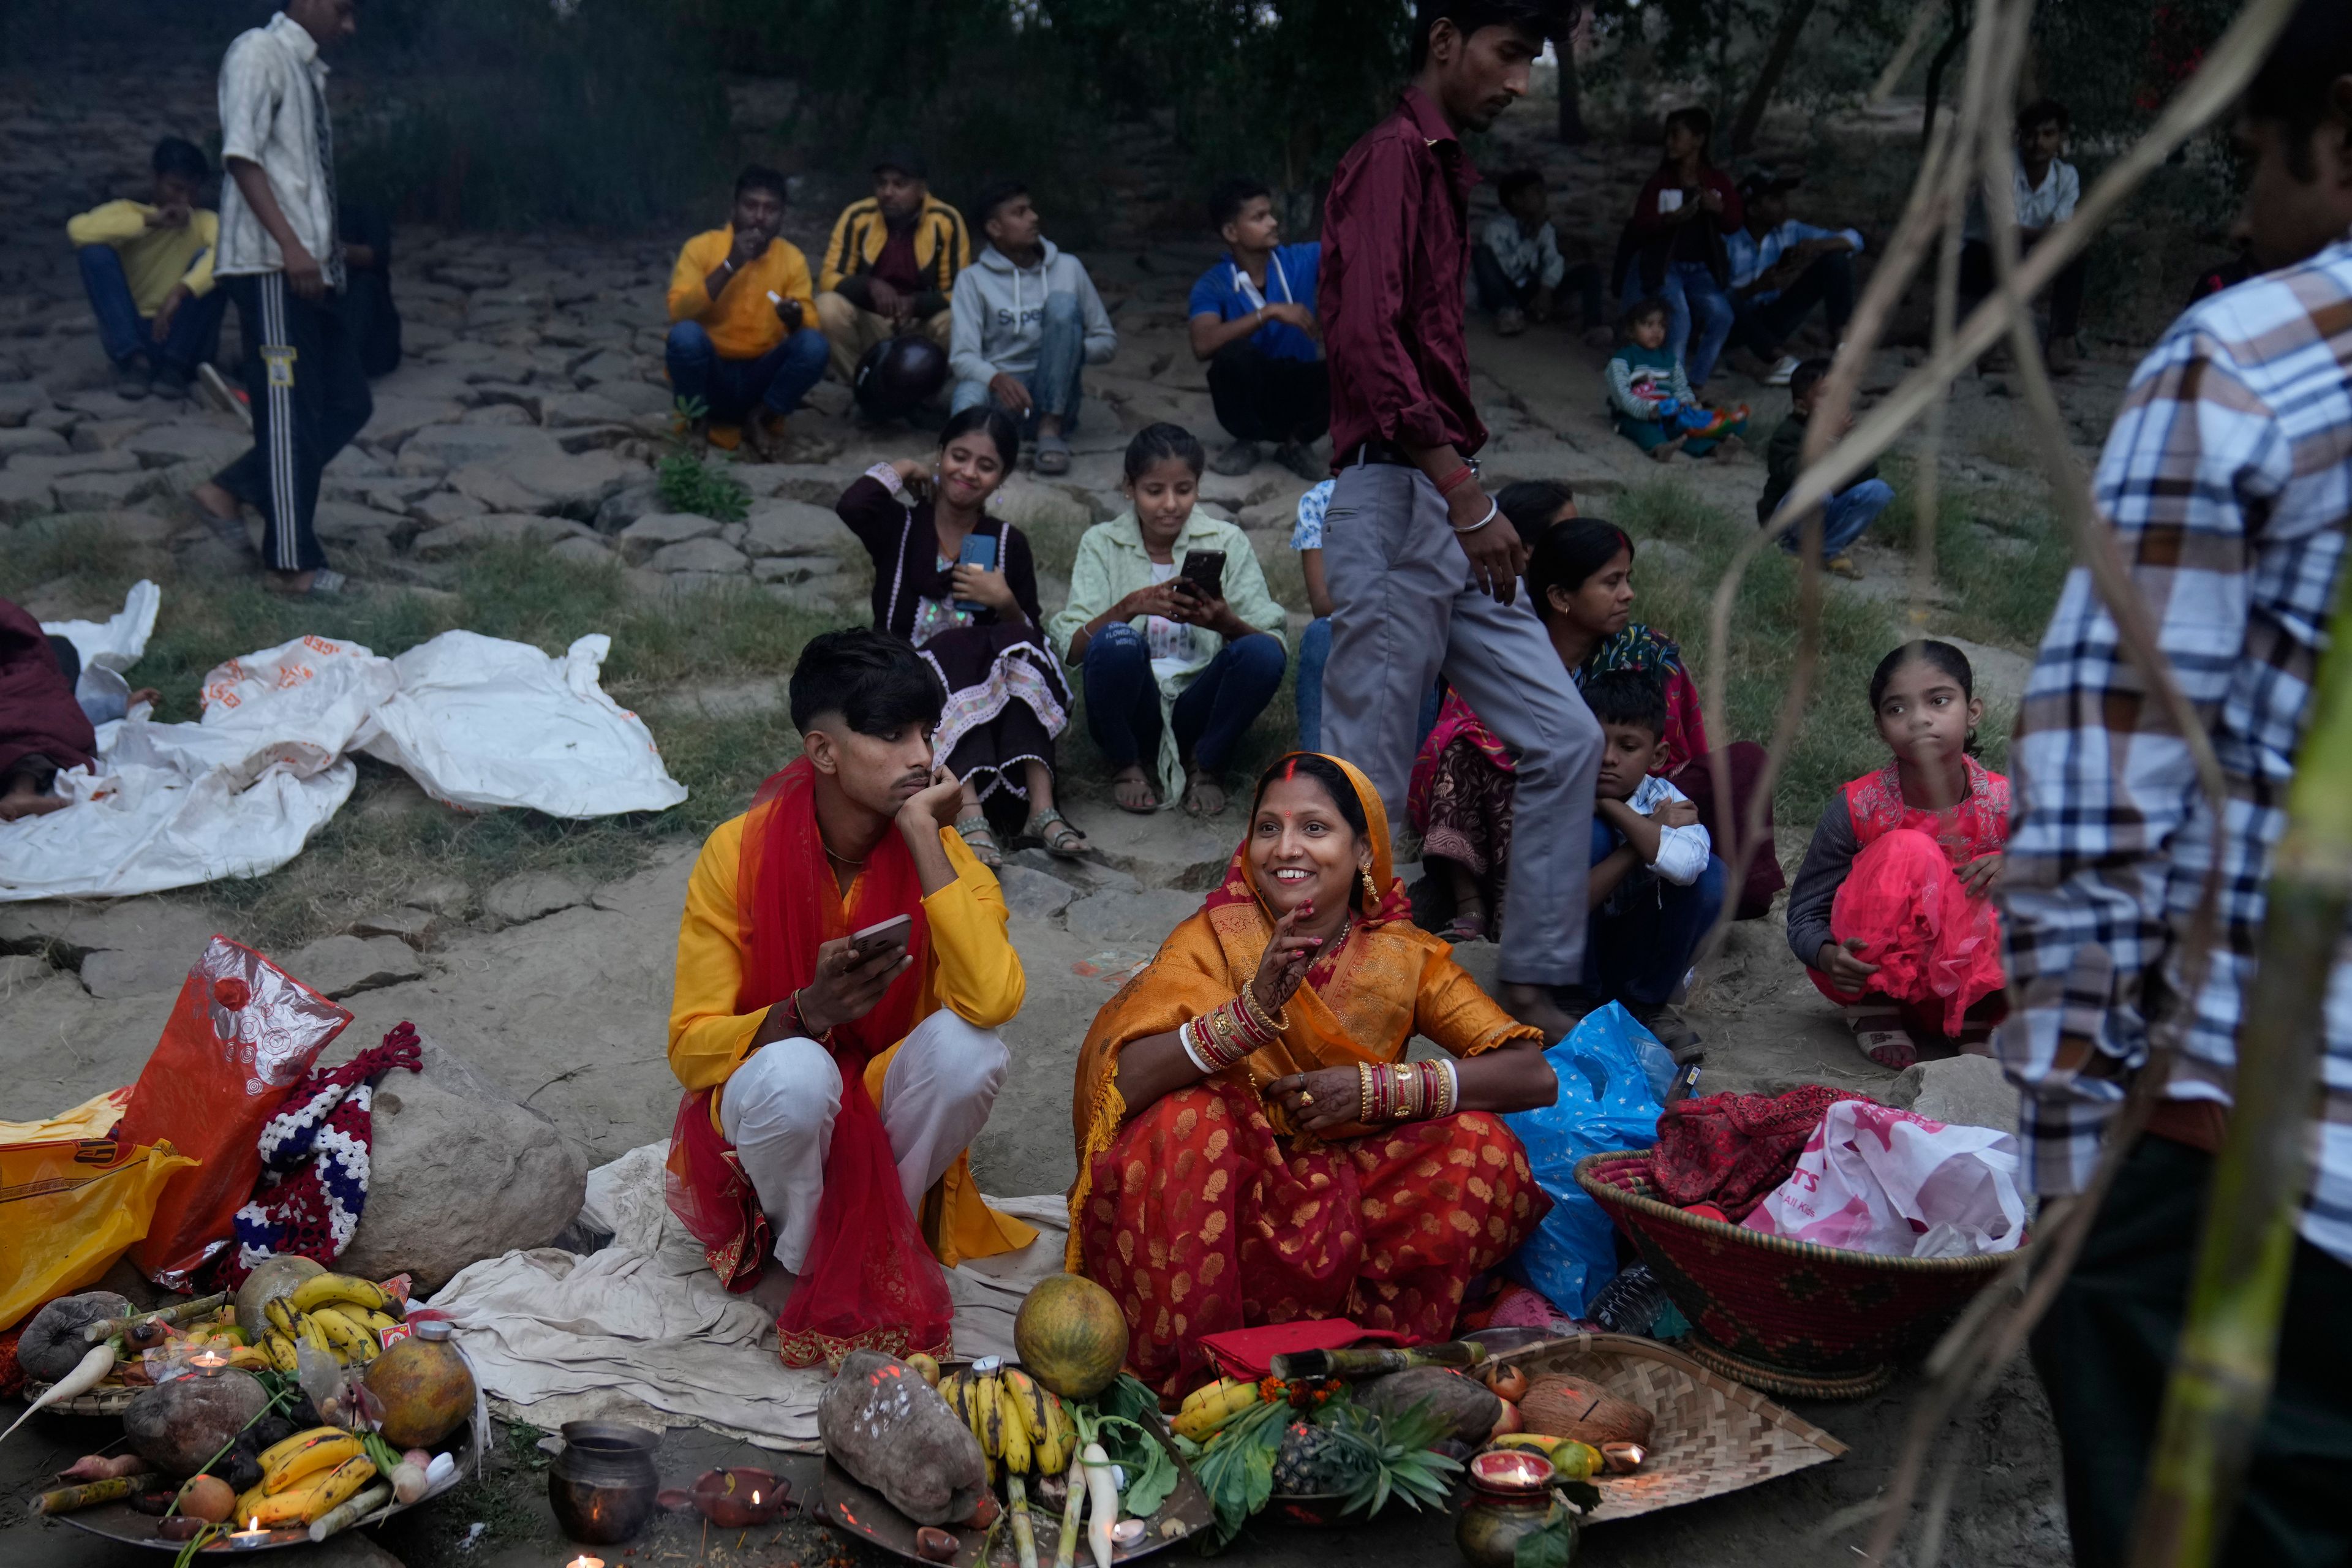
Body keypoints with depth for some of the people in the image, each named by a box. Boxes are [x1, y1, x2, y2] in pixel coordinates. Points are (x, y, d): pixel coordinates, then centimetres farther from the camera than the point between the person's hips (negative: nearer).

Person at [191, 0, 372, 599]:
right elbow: (241, 155, -17)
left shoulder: (308, 70, 20)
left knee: (347, 404, 8)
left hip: (314, 268, 9)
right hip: (271, 268, -9)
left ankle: (229, 491, 18)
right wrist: (289, 245, -24)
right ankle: (293, 563, 0)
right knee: (290, 414, -6)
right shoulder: (259, 52, -6)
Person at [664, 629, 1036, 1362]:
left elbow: (993, 999, -32)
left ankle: (878, 1242, -4)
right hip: (766, 1114, -2)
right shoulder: (739, 852, -17)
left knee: (970, 1045, -29)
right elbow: (690, 1047, -16)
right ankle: (792, 1261, -4)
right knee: (797, 1070, -36)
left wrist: (922, 835, -29)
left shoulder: (940, 851, -13)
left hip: (887, 1118, 2)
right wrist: (807, 1012, -36)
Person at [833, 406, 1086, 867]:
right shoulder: (901, 527, 6)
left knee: (1017, 641, -28)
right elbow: (851, 505, -18)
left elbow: (1034, 638, 10)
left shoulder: (1009, 543, 12)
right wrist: (904, 469, 0)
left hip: (989, 696, 2)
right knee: (956, 646, -33)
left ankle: (1042, 807, -41)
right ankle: (969, 816, -50)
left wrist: (1005, 603, -10)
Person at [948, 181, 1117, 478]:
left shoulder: (1068, 267, 9)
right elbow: (962, 356, -6)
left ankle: (1051, 428, -25)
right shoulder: (973, 278, 4)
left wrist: (1067, 349, -11)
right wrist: (998, 379, -29)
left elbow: (1107, 339, 12)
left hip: (1053, 398, 3)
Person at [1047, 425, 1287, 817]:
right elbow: (1071, 648, -8)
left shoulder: (1227, 542, 5)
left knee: (1261, 654, -28)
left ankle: (1205, 765, -2)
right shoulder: (1102, 544, 5)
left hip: (1198, 708, 1)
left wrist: (1227, 623, -26)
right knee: (1117, 641, -32)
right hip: (1132, 716, -1)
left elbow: (1275, 642, -4)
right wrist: (1130, 607, -26)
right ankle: (1126, 765, -4)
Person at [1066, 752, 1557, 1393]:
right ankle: (1179, 1369, -16)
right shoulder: (1213, 938, -10)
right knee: (1184, 1118, -30)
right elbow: (1120, 1079, -25)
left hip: (1343, 1207, 2)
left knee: (1482, 1147, -19)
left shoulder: (1403, 958, -4)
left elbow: (1535, 1076, -12)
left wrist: (1377, 1089, -23)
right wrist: (1254, 1009, -38)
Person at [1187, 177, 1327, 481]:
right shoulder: (1212, 286, -11)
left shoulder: (1301, 260, -4)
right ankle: (1246, 443, -5)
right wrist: (1270, 312, -32)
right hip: (1250, 401, -1)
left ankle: (1296, 444, -1)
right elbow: (1203, 345, -29)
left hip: (1301, 395, 2)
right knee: (1234, 353, -34)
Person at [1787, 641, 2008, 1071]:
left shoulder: (2005, 803, -11)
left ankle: (1973, 1016, -6)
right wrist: (1828, 956, -34)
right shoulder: (1856, 808, -16)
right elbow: (1805, 915, -10)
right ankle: (1872, 1005, -11)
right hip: (1866, 968, -1)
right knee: (1908, 851, -29)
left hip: (1960, 979, 2)